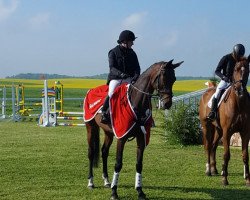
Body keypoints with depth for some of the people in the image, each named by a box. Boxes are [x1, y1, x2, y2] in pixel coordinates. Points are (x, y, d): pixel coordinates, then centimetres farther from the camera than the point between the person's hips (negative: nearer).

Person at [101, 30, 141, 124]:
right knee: (111, 93, -30)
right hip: (116, 78, -4)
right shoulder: (113, 52, 0)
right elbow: (112, 68, -10)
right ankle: (104, 113, -17)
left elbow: (137, 68, 8)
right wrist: (120, 74, -31)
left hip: (129, 79, 4)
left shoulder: (132, 54, 14)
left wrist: (135, 77, -15)